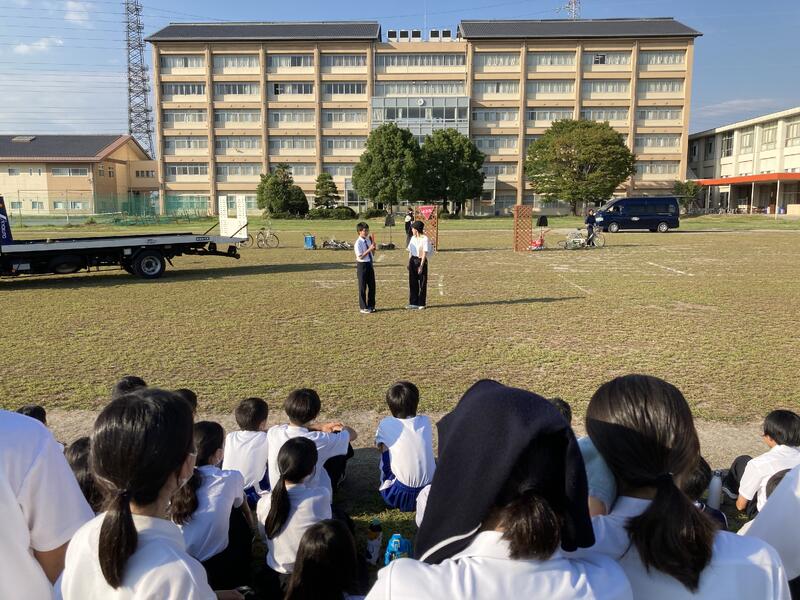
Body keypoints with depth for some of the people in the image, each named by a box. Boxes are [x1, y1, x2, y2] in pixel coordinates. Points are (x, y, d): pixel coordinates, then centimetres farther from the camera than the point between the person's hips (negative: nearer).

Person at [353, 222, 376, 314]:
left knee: (372, 286, 13)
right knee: (362, 287, 2)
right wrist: (369, 249, -24)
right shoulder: (358, 243, -14)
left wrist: (373, 248, -5)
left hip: (370, 264, 7)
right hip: (362, 265, -7)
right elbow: (360, 256, -20)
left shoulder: (368, 240, 7)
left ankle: (371, 306, 27)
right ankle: (363, 308, 12)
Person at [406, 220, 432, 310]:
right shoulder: (413, 238, 10)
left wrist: (421, 266, -19)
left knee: (422, 283, 1)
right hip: (413, 260, 7)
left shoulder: (425, 239, -11)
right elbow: (410, 251, 14)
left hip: (421, 261, -7)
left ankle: (421, 303, 9)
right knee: (412, 282, 8)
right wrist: (409, 263, 9)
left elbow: (425, 253, -15)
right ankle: (413, 303, 15)